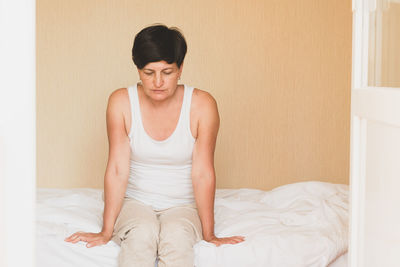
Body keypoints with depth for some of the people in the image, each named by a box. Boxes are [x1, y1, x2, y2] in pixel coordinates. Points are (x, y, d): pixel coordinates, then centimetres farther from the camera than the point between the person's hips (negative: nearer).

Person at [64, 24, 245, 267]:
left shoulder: (202, 105, -11)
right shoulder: (121, 102, -8)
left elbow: (202, 173, -10)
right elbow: (117, 169, -9)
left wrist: (208, 234, -9)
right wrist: (106, 232, -10)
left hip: (182, 205, 0)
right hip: (135, 202, 1)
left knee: (176, 236, -32)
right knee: (142, 234, -32)